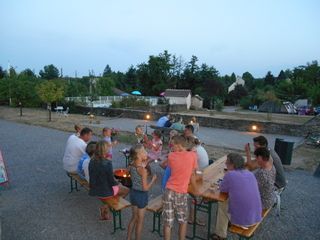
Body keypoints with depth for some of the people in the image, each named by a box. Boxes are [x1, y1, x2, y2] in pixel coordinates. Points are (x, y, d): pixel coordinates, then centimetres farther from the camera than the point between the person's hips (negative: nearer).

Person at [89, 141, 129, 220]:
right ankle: (105, 207, 9)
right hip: (105, 192, -7)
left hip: (94, 190, 7)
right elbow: (111, 181, -19)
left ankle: (105, 214, 27)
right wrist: (118, 183, 2)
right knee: (126, 190, 14)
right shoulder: (107, 163, -26)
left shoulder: (92, 161, -7)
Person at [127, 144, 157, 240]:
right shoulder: (143, 170, -27)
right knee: (140, 221, 14)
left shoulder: (131, 166, -5)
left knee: (134, 218, 25)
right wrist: (153, 179, -8)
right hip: (141, 195, -7)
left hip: (133, 193, 7)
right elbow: (145, 188, -24)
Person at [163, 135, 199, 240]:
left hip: (169, 191, 1)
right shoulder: (192, 155, -6)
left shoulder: (171, 156, -4)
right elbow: (192, 175, 2)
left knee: (167, 222, 11)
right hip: (181, 193, -1)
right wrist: (195, 190, 15)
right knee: (183, 221, 20)